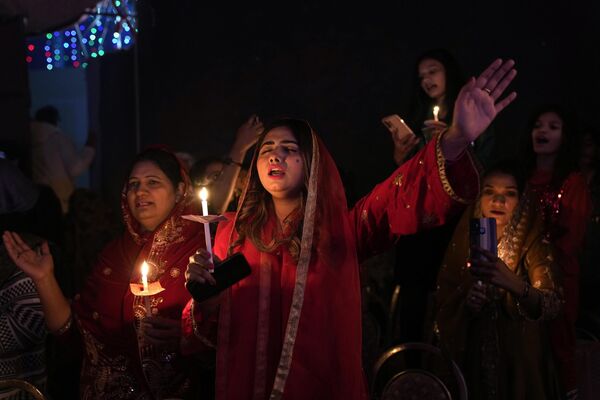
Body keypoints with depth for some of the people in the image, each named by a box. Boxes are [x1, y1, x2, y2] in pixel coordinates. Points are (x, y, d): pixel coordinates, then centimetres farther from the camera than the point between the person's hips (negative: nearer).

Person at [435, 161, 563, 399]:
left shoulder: (534, 245, -10)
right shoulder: (463, 243, -3)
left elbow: (552, 306, -25)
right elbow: (442, 306, 1)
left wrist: (513, 283, -43)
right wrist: (465, 303, -21)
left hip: (520, 359, -2)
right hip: (471, 358, 2)